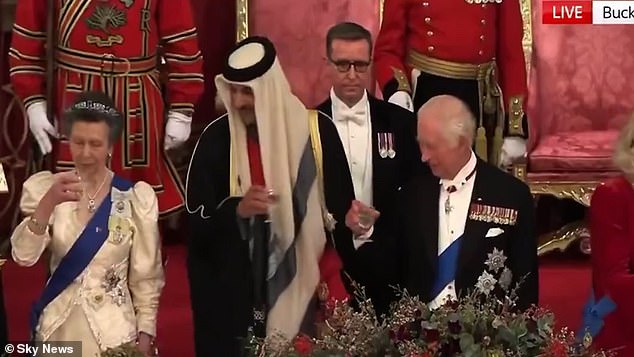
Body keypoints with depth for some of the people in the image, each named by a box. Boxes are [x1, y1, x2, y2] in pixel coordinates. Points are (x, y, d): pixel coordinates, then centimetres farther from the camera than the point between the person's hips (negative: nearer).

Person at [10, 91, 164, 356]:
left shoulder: (136, 198, -6)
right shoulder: (48, 188, -3)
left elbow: (146, 276, -1)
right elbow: (23, 256, -17)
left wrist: (145, 334, -4)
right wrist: (49, 203, -29)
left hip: (114, 328, -1)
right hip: (59, 328, 1)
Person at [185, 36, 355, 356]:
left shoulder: (316, 131, -4)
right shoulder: (216, 137, -3)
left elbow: (341, 212, 1)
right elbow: (196, 220, -2)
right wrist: (236, 209, -21)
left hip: (303, 290, 0)